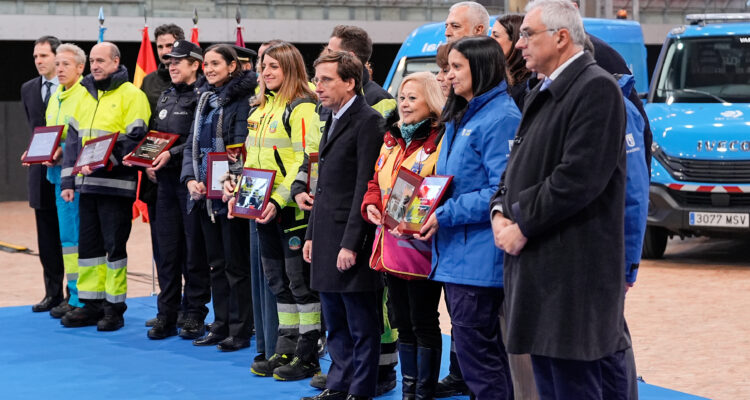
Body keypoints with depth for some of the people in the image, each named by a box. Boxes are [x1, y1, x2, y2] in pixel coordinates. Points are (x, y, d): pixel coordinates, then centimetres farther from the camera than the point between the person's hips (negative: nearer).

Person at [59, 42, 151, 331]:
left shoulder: (131, 95, -6)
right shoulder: (86, 96, 16)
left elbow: (134, 139, -13)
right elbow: (73, 140, 17)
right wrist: (68, 181, 10)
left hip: (115, 184, -7)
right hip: (87, 185, 7)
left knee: (114, 245, -1)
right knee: (88, 243, 10)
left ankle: (114, 306, 7)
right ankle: (91, 304, 18)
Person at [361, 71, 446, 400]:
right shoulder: (392, 139, 15)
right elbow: (376, 181, 21)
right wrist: (371, 205, 2)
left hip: (421, 246, -8)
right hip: (391, 246, 8)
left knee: (424, 324, 1)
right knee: (402, 323, 15)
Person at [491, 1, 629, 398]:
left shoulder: (597, 89, -13)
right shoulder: (541, 94, 18)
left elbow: (580, 177, -21)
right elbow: (519, 164, 22)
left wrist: (523, 226, -15)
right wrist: (500, 211, 3)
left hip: (573, 272, -10)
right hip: (538, 267, 10)